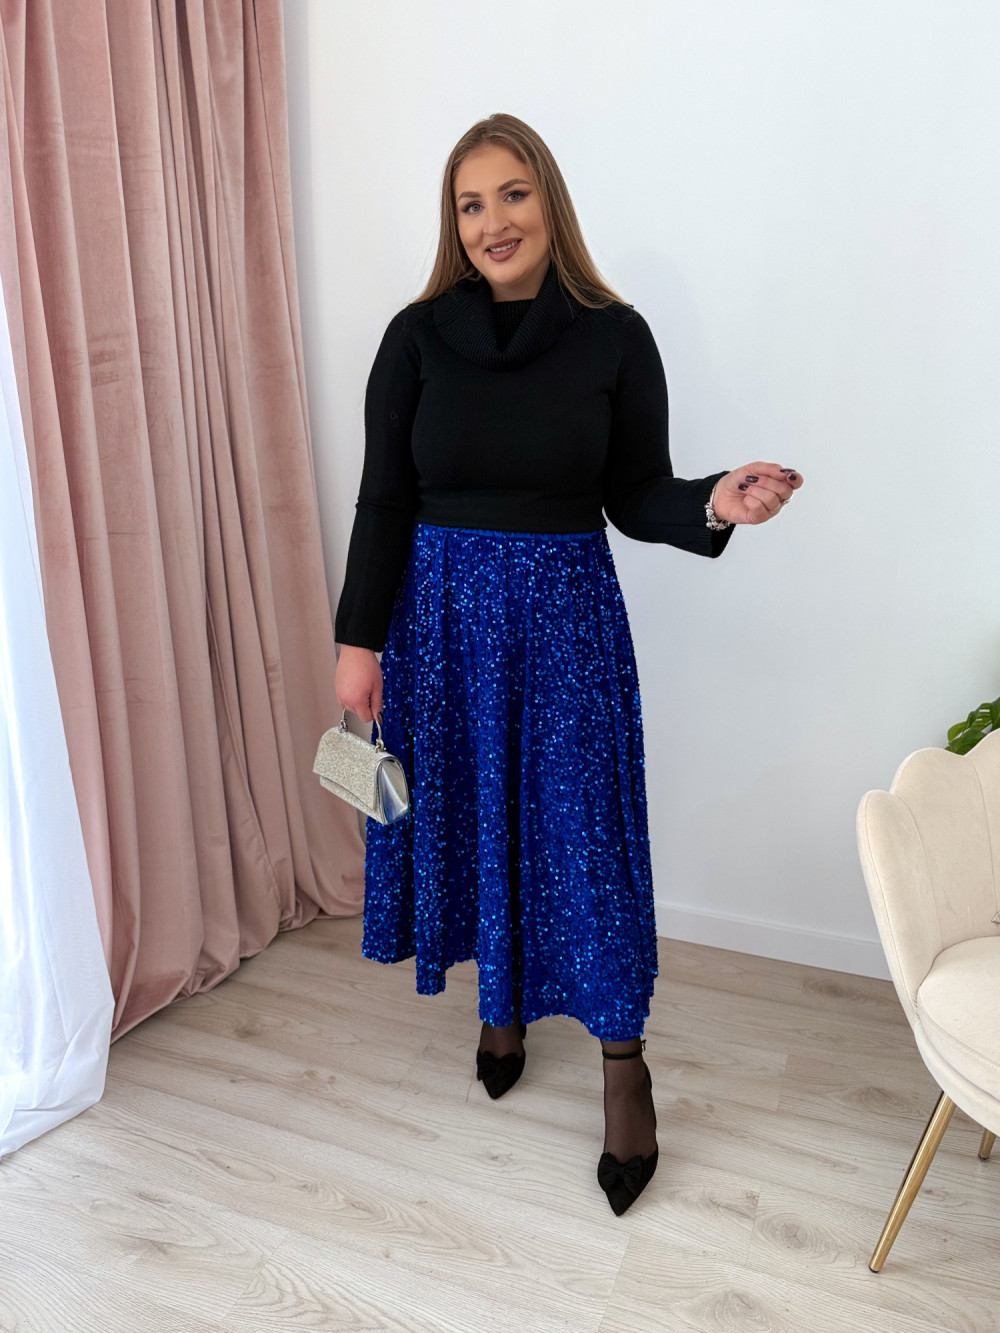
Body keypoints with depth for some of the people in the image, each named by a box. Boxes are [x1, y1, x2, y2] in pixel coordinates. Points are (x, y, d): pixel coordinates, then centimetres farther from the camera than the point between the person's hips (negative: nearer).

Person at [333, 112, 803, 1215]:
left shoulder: (615, 337, -2)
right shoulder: (418, 334, 1)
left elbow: (635, 498, 1)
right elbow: (384, 498, 0)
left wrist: (715, 506, -20)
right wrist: (359, 641, -4)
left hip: (568, 614, -1)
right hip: (442, 609, 2)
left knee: (584, 831, 2)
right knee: (471, 815, 12)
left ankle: (623, 1062, 22)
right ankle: (502, 1007, 39)